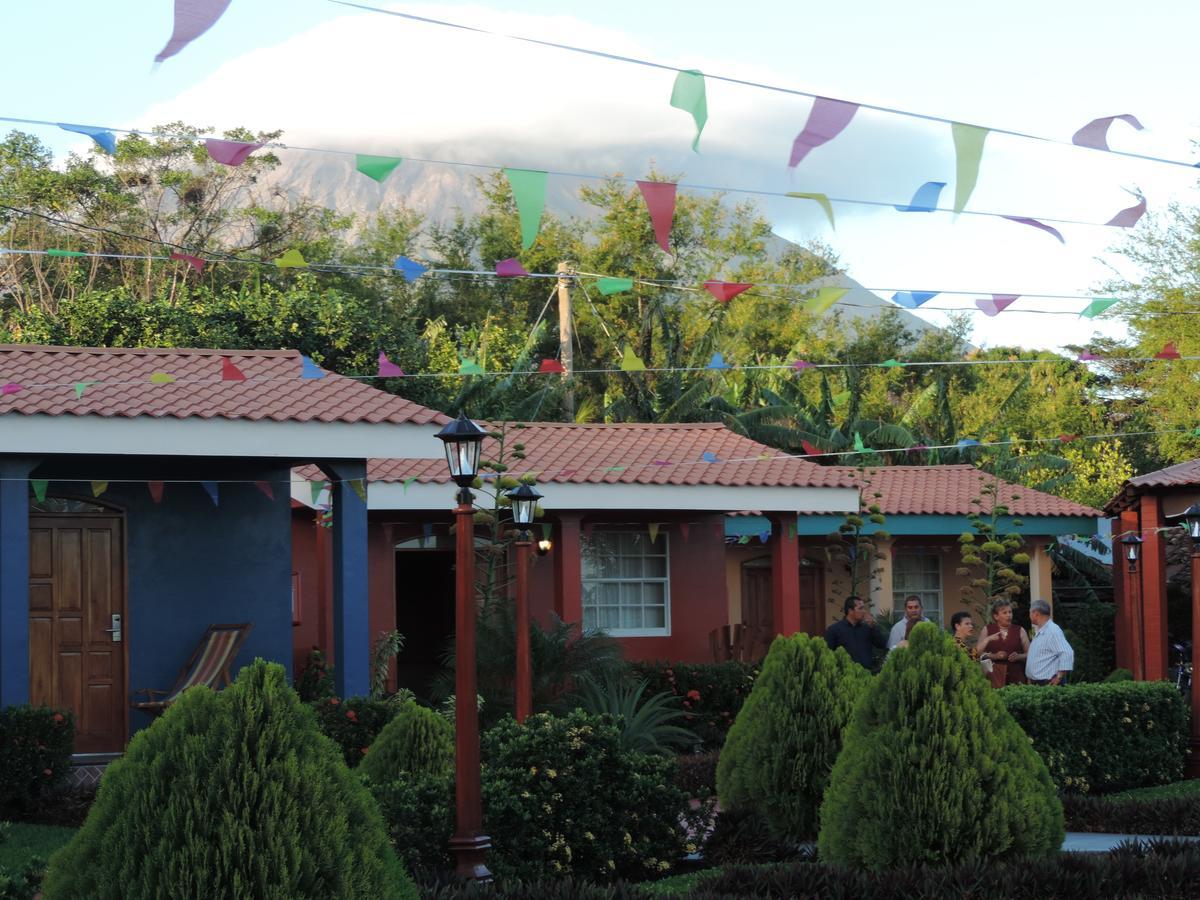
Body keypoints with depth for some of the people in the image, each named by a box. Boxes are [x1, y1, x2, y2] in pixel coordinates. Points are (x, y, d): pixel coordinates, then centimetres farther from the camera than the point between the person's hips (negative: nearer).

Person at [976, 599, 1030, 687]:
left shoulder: (1020, 631, 9)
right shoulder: (987, 630, 9)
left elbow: (1029, 654, 9)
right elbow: (978, 652, 3)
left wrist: (1018, 656, -9)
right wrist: (993, 656, -11)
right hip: (994, 675, 0)